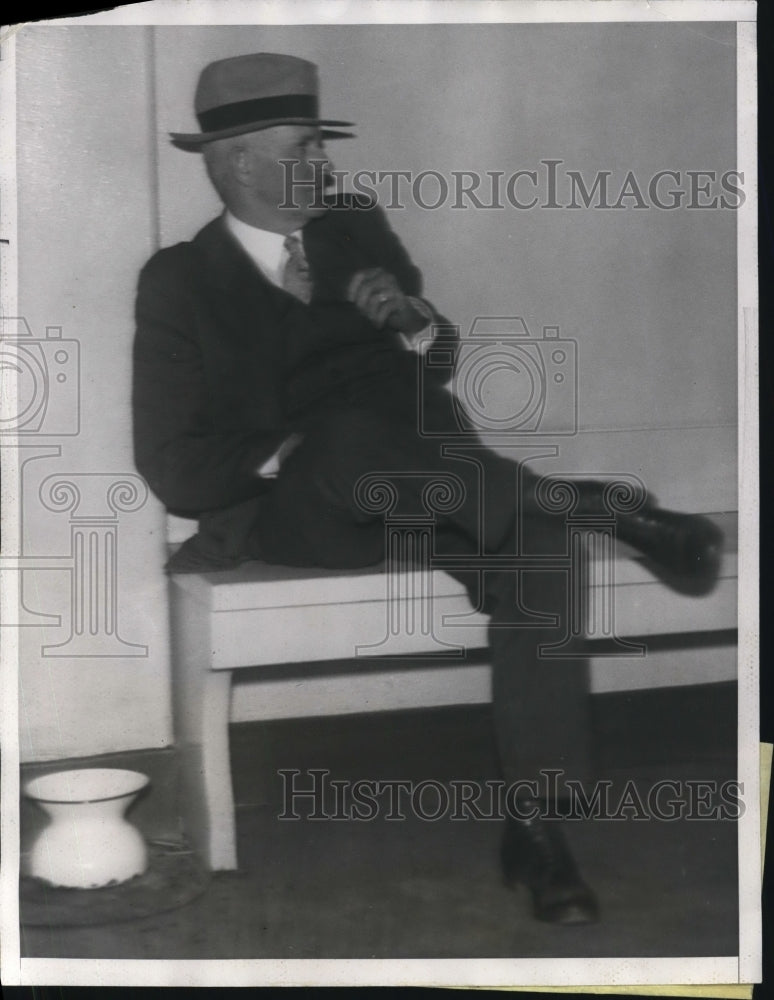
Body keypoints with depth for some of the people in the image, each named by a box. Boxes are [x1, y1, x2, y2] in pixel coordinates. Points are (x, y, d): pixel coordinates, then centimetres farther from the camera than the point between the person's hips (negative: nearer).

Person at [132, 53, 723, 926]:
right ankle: (604, 507, -28)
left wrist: (416, 323, -3)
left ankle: (531, 820, -26)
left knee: (536, 540, -27)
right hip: (287, 508, -4)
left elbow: (438, 362, 19)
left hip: (421, 483, 4)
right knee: (352, 438, -38)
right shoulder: (179, 281, 0)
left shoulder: (355, 230, 13)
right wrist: (292, 453, -13)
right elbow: (175, 470, -5)